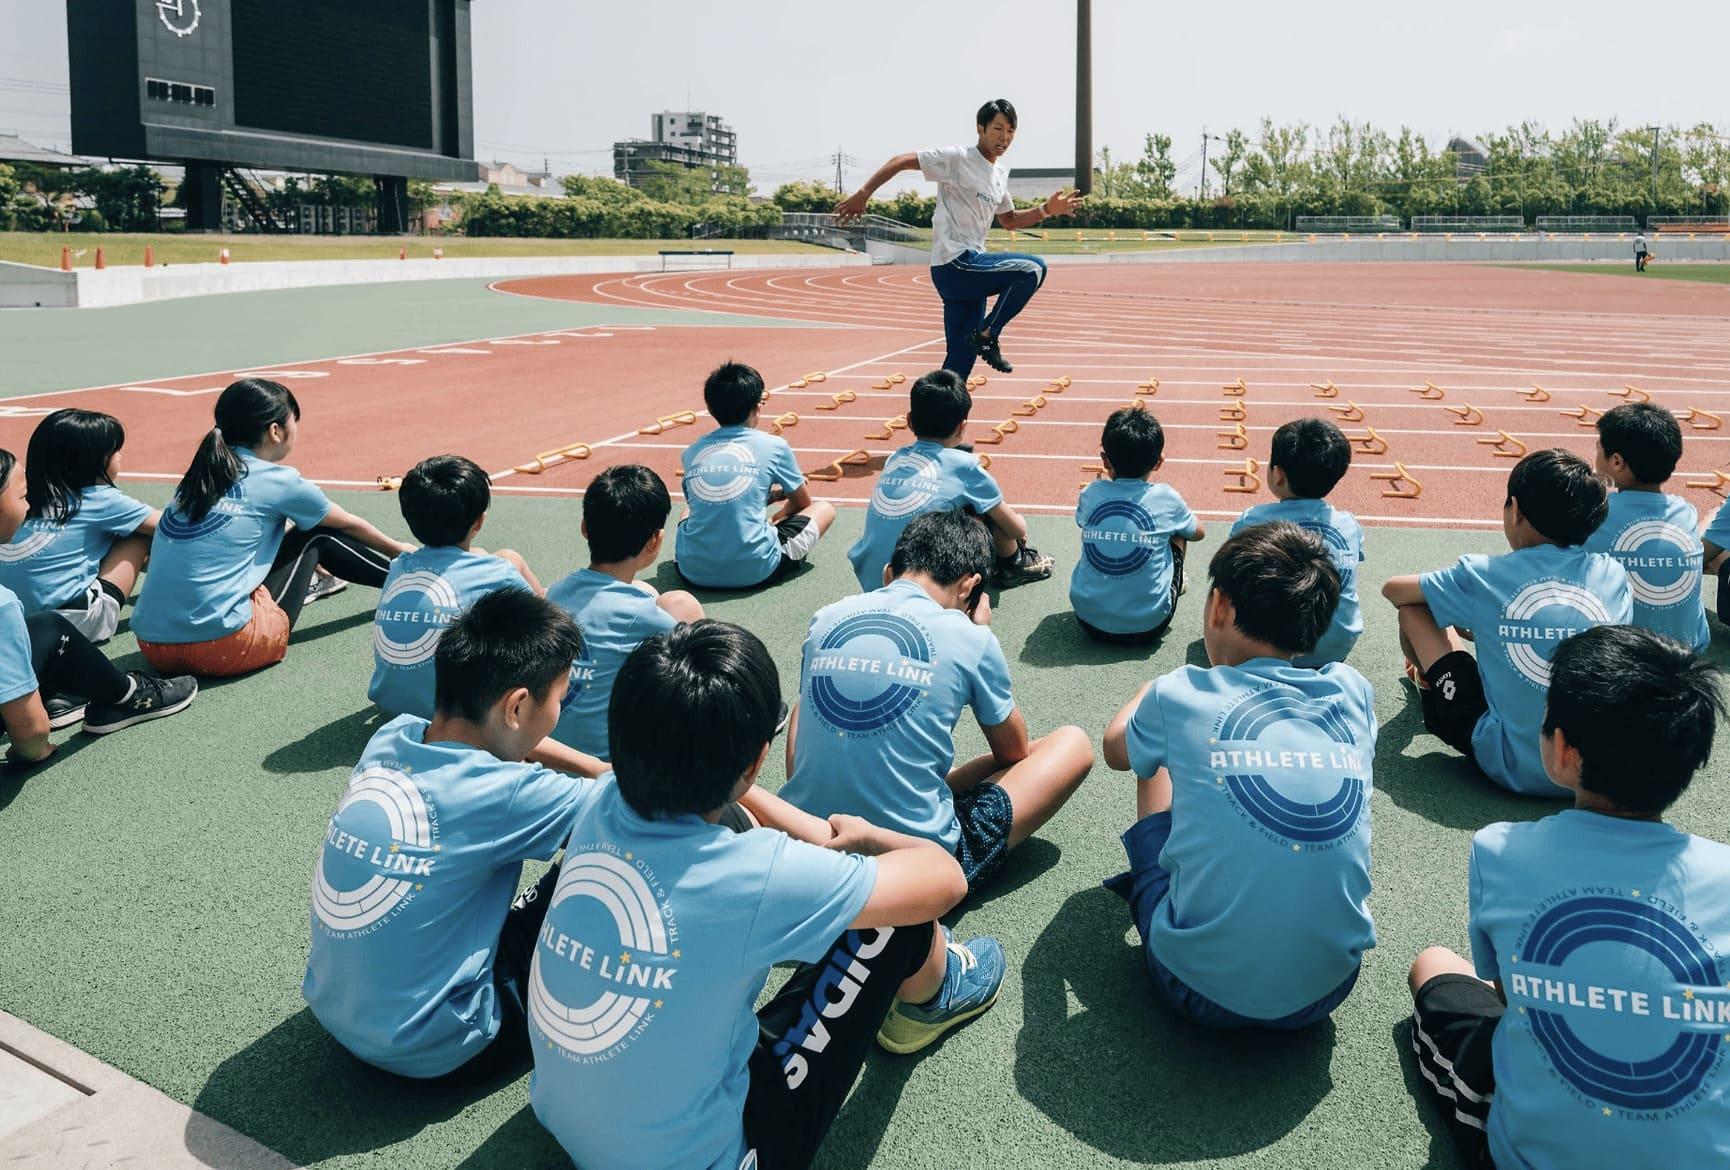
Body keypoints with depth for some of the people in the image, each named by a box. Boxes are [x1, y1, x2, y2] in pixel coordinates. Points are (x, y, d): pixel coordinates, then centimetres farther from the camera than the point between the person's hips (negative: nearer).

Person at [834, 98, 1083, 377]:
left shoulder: (1001, 174, 18)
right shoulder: (957, 158, -7)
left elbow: (1009, 221, 29)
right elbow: (900, 161, -9)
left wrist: (1047, 210, 15)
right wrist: (863, 194, -17)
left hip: (971, 268, 8)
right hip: (954, 263, -8)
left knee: (960, 365, 5)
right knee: (1032, 270, -21)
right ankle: (987, 335, -9)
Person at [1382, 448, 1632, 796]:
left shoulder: (1485, 575, -10)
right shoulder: (1614, 575, -1)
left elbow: (1393, 589, 7)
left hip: (1511, 768, -4)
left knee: (1414, 609, 9)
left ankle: (1426, 684, 43)